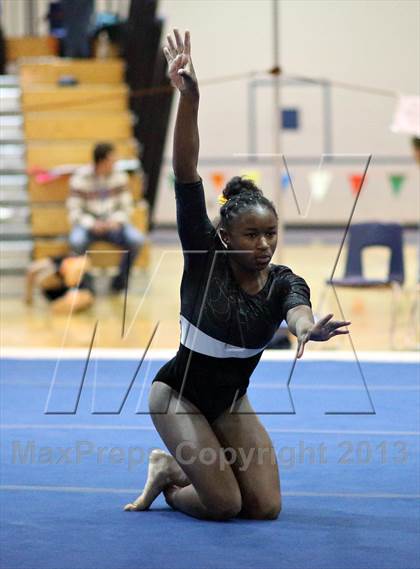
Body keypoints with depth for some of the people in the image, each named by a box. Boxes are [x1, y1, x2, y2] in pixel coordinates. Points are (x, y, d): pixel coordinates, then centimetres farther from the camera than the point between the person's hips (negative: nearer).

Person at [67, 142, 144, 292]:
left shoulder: (120, 177, -1)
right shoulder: (80, 178, -10)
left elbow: (125, 206, 3)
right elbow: (74, 212, -9)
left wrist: (116, 220, -18)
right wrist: (92, 224, -26)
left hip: (112, 223, 3)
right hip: (88, 224, -3)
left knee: (136, 239, -27)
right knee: (77, 240, -38)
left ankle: (121, 278, -4)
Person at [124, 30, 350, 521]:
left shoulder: (285, 283, -11)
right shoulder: (203, 256, -19)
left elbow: (297, 312, -37)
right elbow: (186, 176, -31)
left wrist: (308, 329, -64)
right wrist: (189, 98, -45)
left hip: (232, 399, 5)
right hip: (178, 393, -4)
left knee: (267, 507, -5)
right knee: (224, 505, -17)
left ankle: (182, 469, 21)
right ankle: (166, 473, 15)